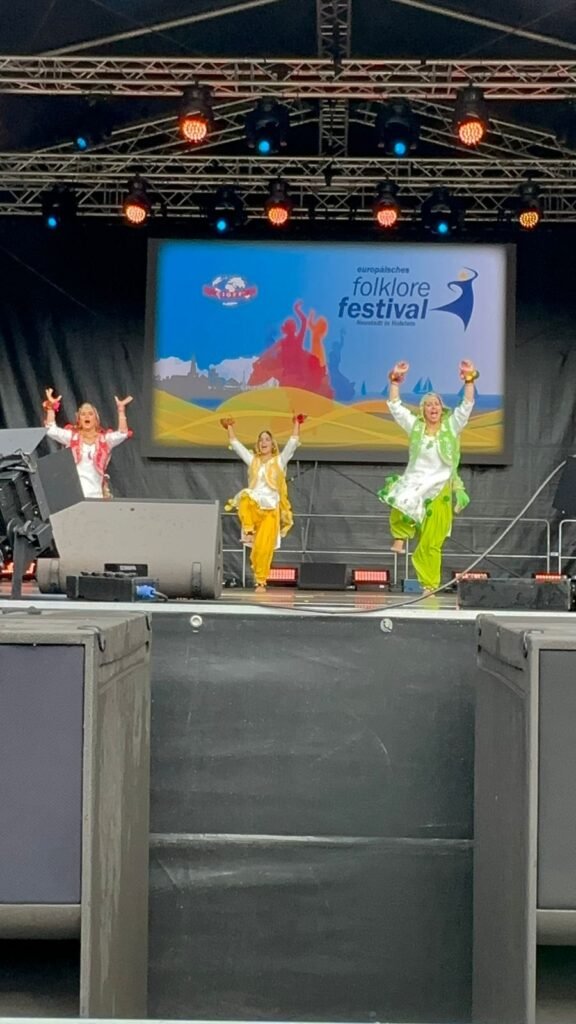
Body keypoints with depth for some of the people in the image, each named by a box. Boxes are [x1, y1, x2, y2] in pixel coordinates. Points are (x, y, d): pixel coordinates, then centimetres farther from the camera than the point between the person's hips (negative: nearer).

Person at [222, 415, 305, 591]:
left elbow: (292, 443, 1)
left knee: (264, 547, -10)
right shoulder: (252, 460, 16)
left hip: (271, 509, -1)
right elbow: (235, 444, 17)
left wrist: (297, 424, -6)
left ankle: (261, 580, -2)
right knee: (244, 498, -37)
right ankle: (249, 533, -23)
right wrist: (229, 428, 15)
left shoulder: (280, 460, 10)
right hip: (253, 504, 1)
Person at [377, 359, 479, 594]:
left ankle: (430, 584, 7)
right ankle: (400, 535, -2)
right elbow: (395, 406, 3)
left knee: (431, 543, -2)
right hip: (414, 483, 0)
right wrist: (395, 380, -5)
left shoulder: (451, 426, 5)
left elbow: (467, 406, -5)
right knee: (401, 505, -34)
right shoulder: (415, 426, 6)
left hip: (440, 489, 0)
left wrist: (469, 379, -15)